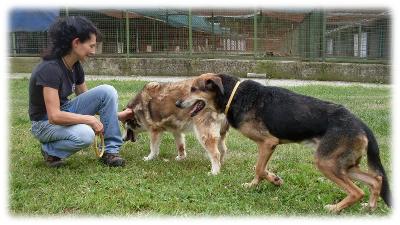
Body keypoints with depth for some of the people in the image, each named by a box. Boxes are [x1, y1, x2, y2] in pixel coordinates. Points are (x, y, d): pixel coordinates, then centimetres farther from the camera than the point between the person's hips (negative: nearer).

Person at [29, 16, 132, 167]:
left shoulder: (75, 66, -3)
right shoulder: (50, 68, -28)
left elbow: (85, 97, 9)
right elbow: (54, 116, -31)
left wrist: (117, 115, 5)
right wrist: (90, 119, -24)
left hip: (65, 111, 8)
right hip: (45, 122, -8)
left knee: (107, 91, -11)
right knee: (85, 135, -37)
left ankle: (110, 151, -6)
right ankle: (50, 149, -5)